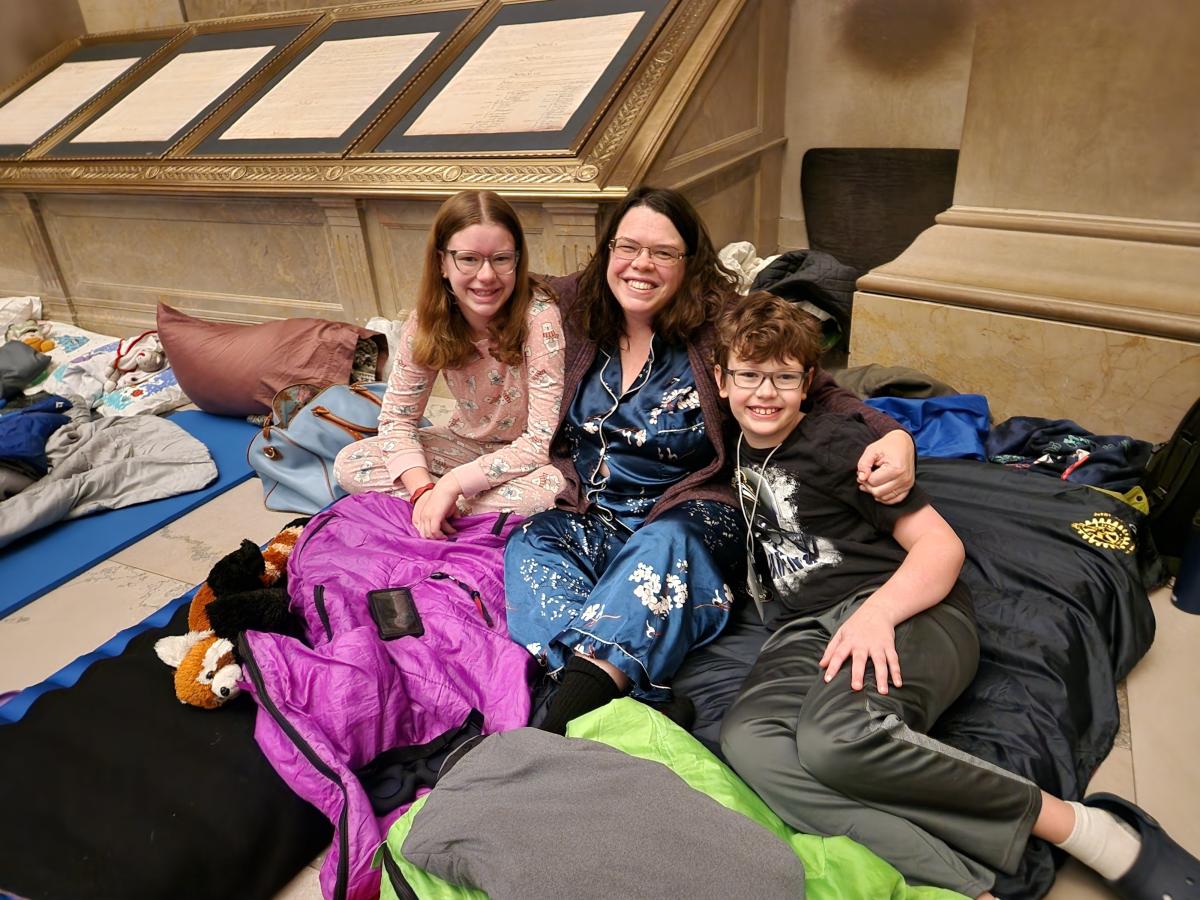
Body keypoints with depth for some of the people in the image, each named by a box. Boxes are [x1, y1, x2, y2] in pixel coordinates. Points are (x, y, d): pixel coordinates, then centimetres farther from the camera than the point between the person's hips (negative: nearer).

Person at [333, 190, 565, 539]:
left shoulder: (539, 316, -26)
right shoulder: (430, 320, -13)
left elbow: (545, 440, -27)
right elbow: (397, 418, -7)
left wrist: (451, 484, -29)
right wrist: (423, 489, -25)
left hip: (529, 456, -4)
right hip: (467, 443, 4)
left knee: (555, 486, -38)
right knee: (350, 464, -11)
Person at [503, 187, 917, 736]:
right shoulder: (575, 311, 3)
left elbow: (817, 393, -6)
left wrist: (892, 435, -26)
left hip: (687, 511, -3)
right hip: (587, 512, 4)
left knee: (664, 545, -36)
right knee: (528, 544, -26)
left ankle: (568, 712, -46)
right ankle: (639, 701, -44)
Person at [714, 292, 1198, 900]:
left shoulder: (835, 441, 1)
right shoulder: (739, 451, 19)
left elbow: (942, 545, -4)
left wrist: (876, 611, -22)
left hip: (905, 611, -4)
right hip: (807, 630, 5)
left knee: (837, 733, -38)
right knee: (748, 740, -31)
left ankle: (1084, 828, -18)